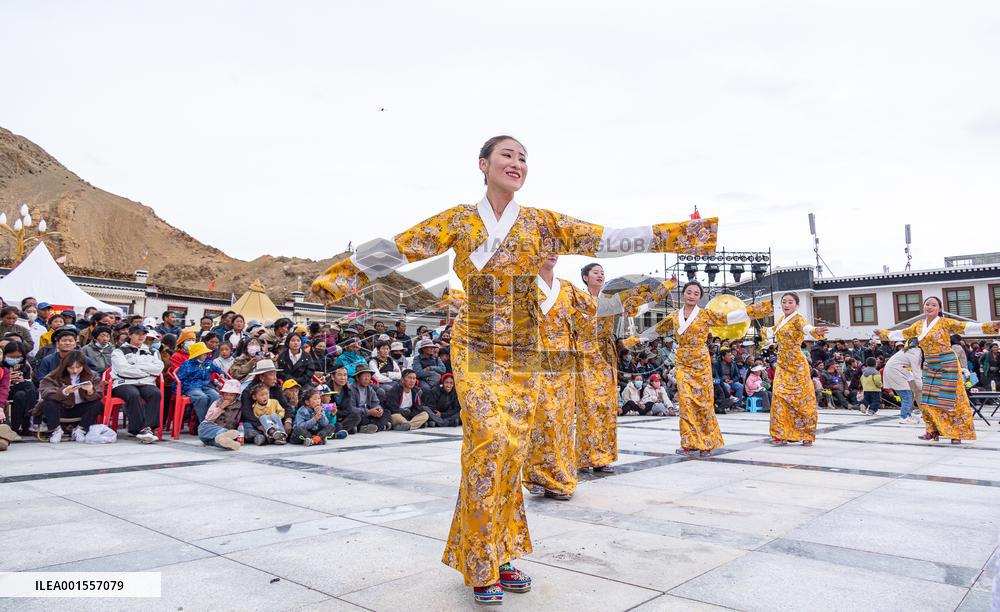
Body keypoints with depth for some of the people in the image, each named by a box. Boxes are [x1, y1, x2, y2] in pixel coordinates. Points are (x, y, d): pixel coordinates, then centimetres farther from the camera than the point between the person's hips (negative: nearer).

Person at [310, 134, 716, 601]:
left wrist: (684, 233, -4)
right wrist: (340, 276, 0)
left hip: (522, 353, 3)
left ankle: (500, 555, 20)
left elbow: (608, 240, 1)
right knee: (491, 441, -14)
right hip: (476, 349, -3)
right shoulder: (460, 219, 2)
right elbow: (399, 248, 2)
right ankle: (480, 564, 2)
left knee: (511, 448, 4)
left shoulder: (542, 224, 6)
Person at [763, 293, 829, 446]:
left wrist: (816, 331, -57)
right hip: (782, 364, 6)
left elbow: (807, 327, -36)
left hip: (797, 364, -6)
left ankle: (807, 435, 11)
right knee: (778, 395, -4)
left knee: (802, 399, -1)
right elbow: (771, 331, 30)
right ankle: (781, 434, 2)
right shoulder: (781, 319, 9)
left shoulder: (798, 319, -12)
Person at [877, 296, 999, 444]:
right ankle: (933, 431, 17)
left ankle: (957, 433, 6)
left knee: (951, 399, -3)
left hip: (947, 365, -5)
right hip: (929, 366, 5)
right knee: (928, 400, 6)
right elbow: (902, 334, 19)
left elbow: (967, 327, -18)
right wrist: (884, 333, 24)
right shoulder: (918, 325, 7)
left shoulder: (945, 323, -9)